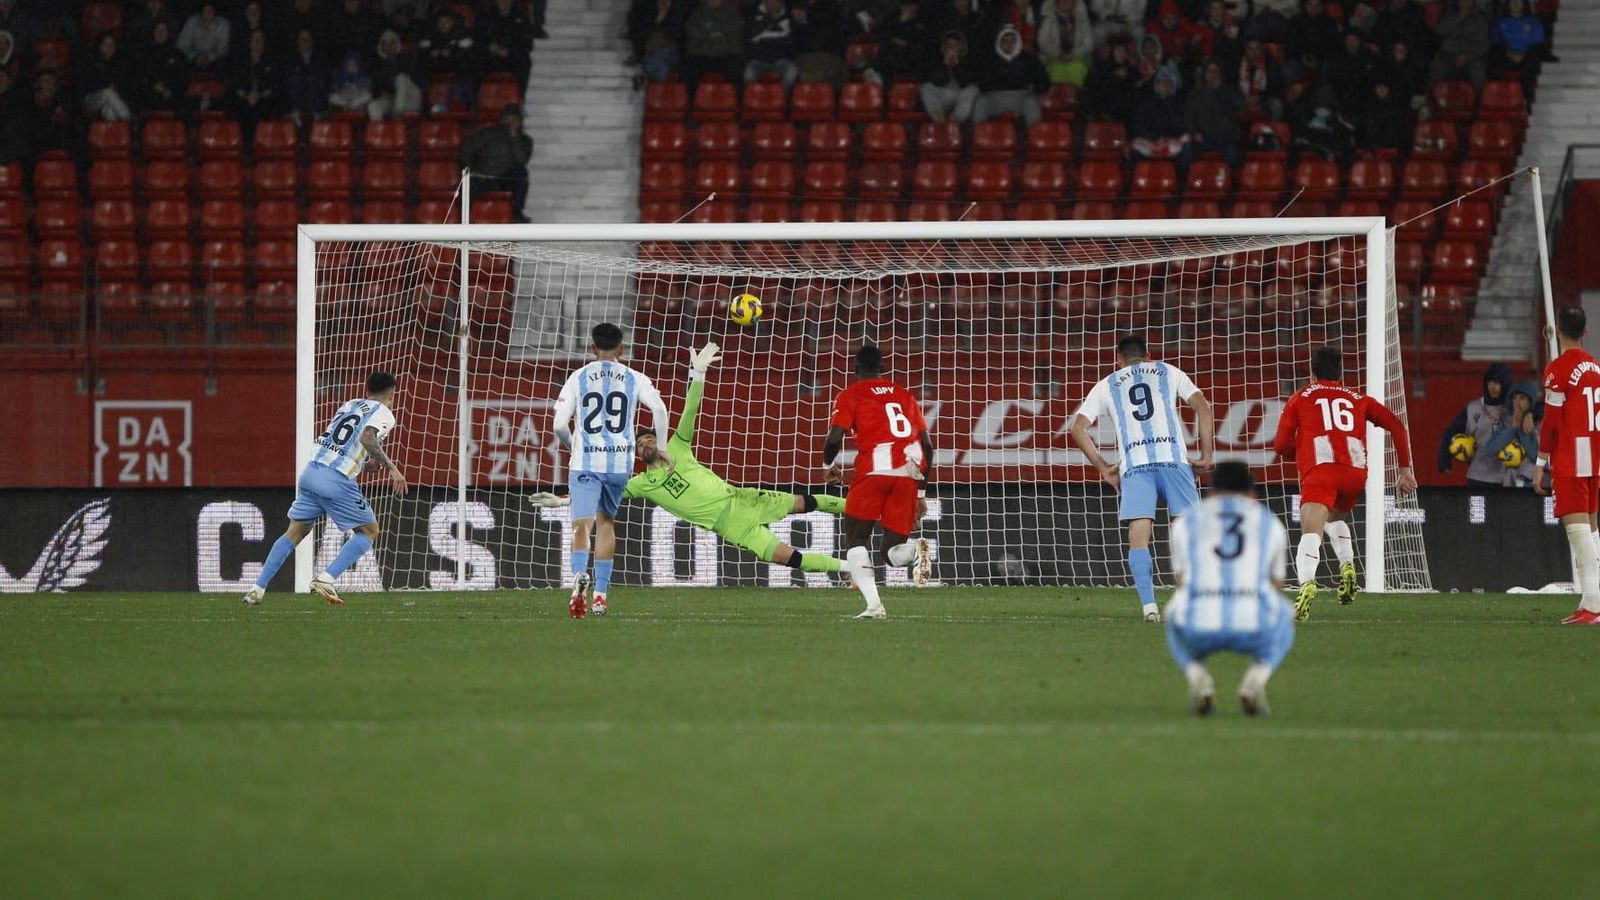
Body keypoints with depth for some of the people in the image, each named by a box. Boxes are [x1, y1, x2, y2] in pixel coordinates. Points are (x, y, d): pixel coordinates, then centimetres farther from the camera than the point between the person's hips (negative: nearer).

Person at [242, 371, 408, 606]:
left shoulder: (349, 405, 24)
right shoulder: (383, 413, 3)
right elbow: (367, 437, -18)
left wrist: (368, 465, 25)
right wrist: (391, 467, -14)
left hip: (311, 471, 6)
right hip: (337, 481, -6)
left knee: (295, 533, 16)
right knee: (369, 532, 9)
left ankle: (258, 588, 9)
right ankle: (327, 578, -8)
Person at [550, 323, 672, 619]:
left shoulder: (578, 378, 5)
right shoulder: (635, 379, 8)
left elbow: (559, 425, -2)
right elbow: (659, 409, -9)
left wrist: (573, 446, 19)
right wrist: (660, 448, 2)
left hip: (585, 461, -2)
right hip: (620, 461, 2)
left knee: (582, 525, -9)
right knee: (606, 522, 21)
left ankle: (580, 574, -40)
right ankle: (600, 594, 20)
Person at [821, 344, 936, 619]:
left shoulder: (851, 395, 10)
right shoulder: (905, 396, 24)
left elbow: (834, 438, -2)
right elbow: (927, 446, 21)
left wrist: (829, 465, 20)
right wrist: (922, 492, 27)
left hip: (874, 472, -4)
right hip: (909, 474, 4)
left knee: (856, 540, 8)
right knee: (893, 553, 9)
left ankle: (873, 604, -10)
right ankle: (915, 550, -25)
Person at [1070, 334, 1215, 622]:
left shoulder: (1107, 385, 21)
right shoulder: (1168, 372, 20)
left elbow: (1078, 428, 13)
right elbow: (1202, 407, 10)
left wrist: (1103, 467, 16)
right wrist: (1207, 454, 12)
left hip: (1134, 465, 0)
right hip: (1172, 458, 0)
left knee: (1138, 539, -3)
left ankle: (1149, 605, -16)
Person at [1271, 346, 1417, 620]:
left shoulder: (1300, 397, 21)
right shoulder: (1358, 398, 27)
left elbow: (1281, 446, 15)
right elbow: (1396, 425, 17)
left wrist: (1299, 453, 36)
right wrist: (1405, 469, 20)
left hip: (1320, 470, -3)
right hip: (1356, 472, 3)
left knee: (1311, 533, -18)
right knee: (1334, 518, 31)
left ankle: (1307, 583, -45)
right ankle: (1347, 565, 7)